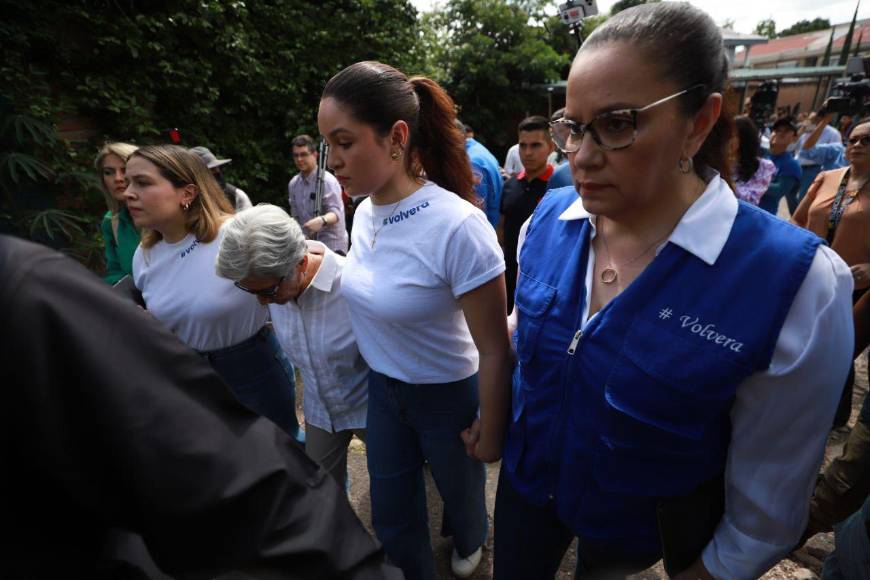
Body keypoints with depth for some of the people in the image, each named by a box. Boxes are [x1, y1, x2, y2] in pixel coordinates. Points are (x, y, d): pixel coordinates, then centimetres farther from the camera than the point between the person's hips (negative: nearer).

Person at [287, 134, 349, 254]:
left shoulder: (327, 180, -14)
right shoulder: (293, 183, 7)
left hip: (331, 245, -7)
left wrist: (322, 220, -43)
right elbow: (295, 215, 13)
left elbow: (336, 212, -22)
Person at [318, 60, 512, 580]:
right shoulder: (366, 212, -8)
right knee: (392, 521, 21)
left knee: (460, 493, 26)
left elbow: (494, 351, -22)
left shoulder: (458, 226, -30)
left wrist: (491, 432, -11)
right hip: (383, 390, 5)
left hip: (449, 398, -5)